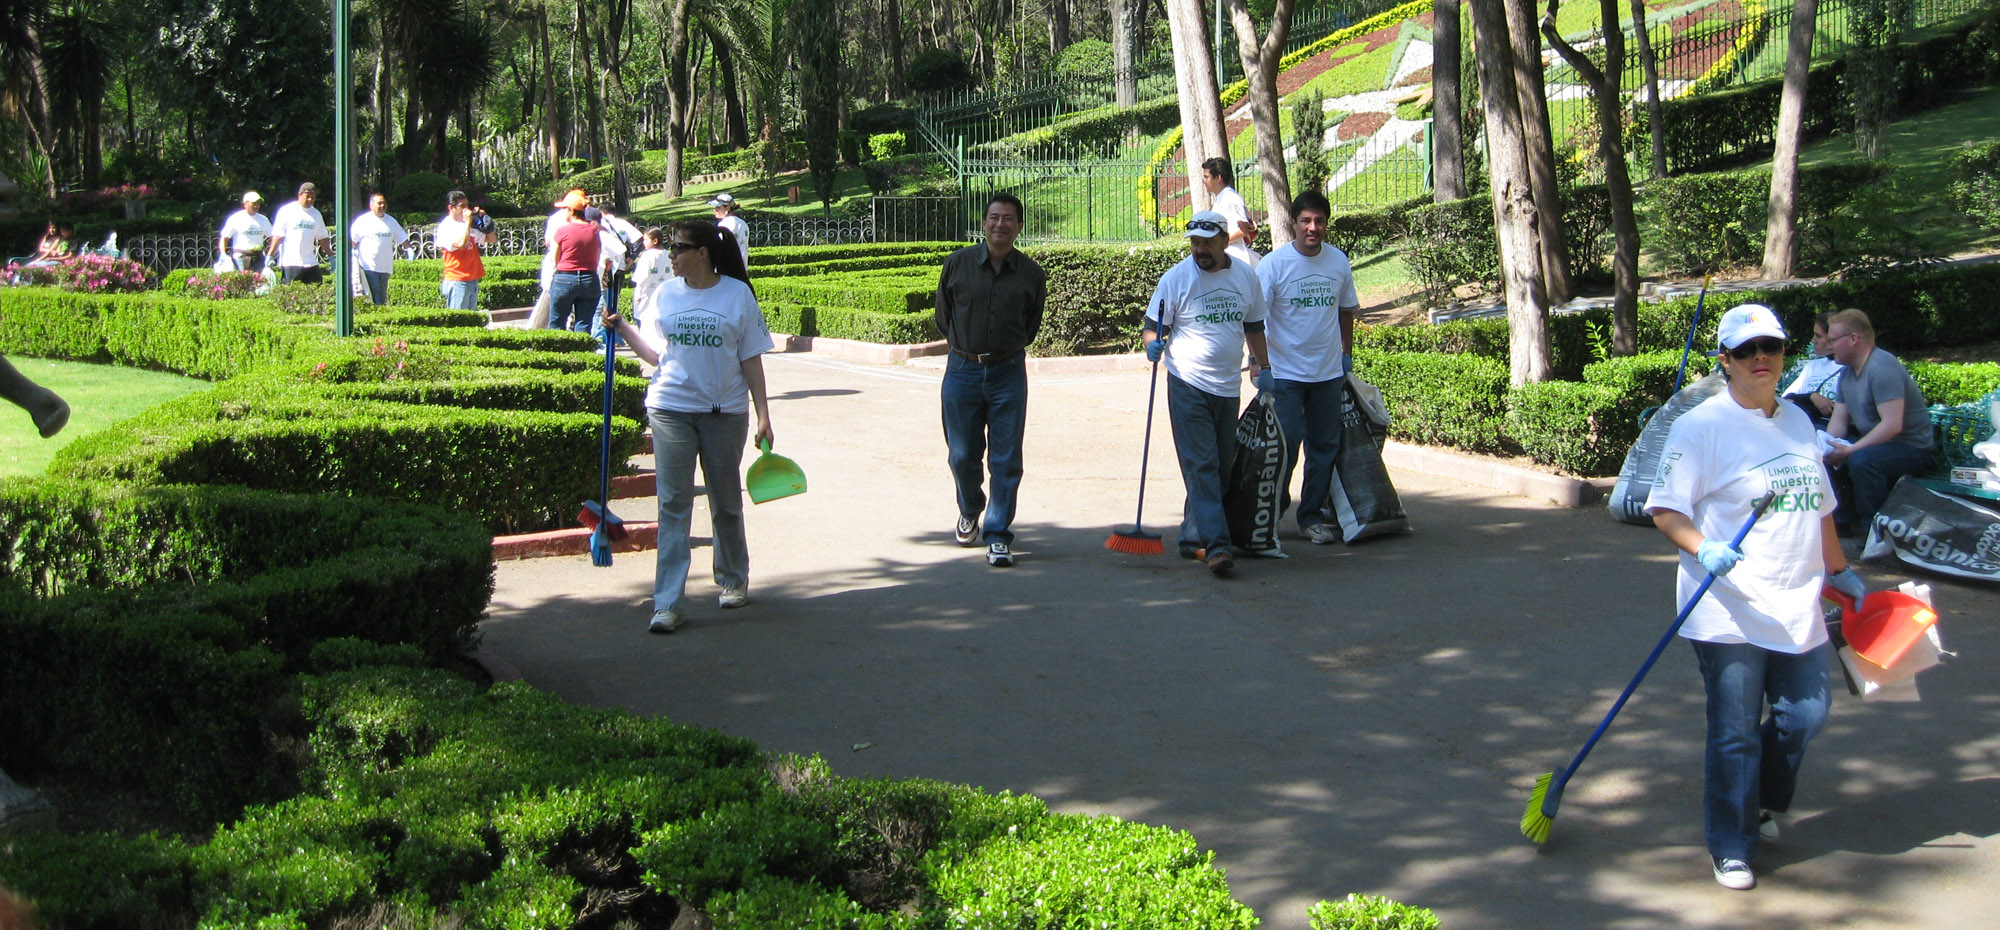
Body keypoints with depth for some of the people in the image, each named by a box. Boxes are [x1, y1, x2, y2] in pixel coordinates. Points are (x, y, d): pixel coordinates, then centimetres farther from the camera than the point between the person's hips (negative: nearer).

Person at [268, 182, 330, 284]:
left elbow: (322, 237, 22)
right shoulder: (287, 210, 0)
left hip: (310, 263, 5)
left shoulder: (316, 214, 16)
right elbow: (277, 236, -4)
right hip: (290, 263, -5)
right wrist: (270, 256, -10)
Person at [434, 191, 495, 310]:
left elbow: (491, 239, 19)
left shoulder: (467, 226, 16)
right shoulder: (446, 227, -9)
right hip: (457, 281, -8)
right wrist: (467, 222, -16)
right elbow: (461, 244, -26)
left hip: (473, 281, 8)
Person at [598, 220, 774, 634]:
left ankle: (733, 580, 34)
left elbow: (751, 360, 0)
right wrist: (622, 328, -3)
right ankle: (668, 603, -3)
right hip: (670, 409, 1)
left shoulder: (738, 294, -2)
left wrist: (763, 415, -3)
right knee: (673, 505, -3)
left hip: (725, 413, -1)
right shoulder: (666, 294, 5)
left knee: (726, 502, 13)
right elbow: (655, 354, 9)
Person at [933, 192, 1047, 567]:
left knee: (1006, 460, -3)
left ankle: (998, 536, 7)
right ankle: (970, 510, 37)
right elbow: (942, 316, 12)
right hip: (962, 370, 0)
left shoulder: (1031, 274, 0)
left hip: (1008, 372, 0)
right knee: (962, 455, 9)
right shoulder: (957, 264, -2)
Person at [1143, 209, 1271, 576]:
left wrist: (1261, 367, 16)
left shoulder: (1246, 276, 7)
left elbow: (1254, 326, 19)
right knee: (1201, 467, -12)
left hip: (1228, 387, 5)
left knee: (1221, 469, 9)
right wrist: (1153, 343, -22)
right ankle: (1215, 545, -18)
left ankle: (1193, 538, 21)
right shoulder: (1176, 278, -5)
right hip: (1188, 385, -5)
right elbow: (1152, 327, -1)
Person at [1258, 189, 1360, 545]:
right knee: (1284, 447, -4)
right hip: (1285, 372, -4)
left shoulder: (1339, 261, 3)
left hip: (1329, 372, 4)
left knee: (1325, 447, 8)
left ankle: (1312, 516, 19)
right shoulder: (1273, 264, -9)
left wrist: (1347, 356, 17)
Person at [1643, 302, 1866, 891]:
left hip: (1798, 609, 6)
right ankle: (1731, 849, 13)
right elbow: (1665, 509, -10)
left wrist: (1838, 571, 27)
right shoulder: (1702, 425, -7)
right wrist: (1703, 549, -26)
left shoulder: (1798, 423, 15)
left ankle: (1760, 803, 34)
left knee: (1806, 716, 6)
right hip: (1729, 613, -6)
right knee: (1735, 734, -2)